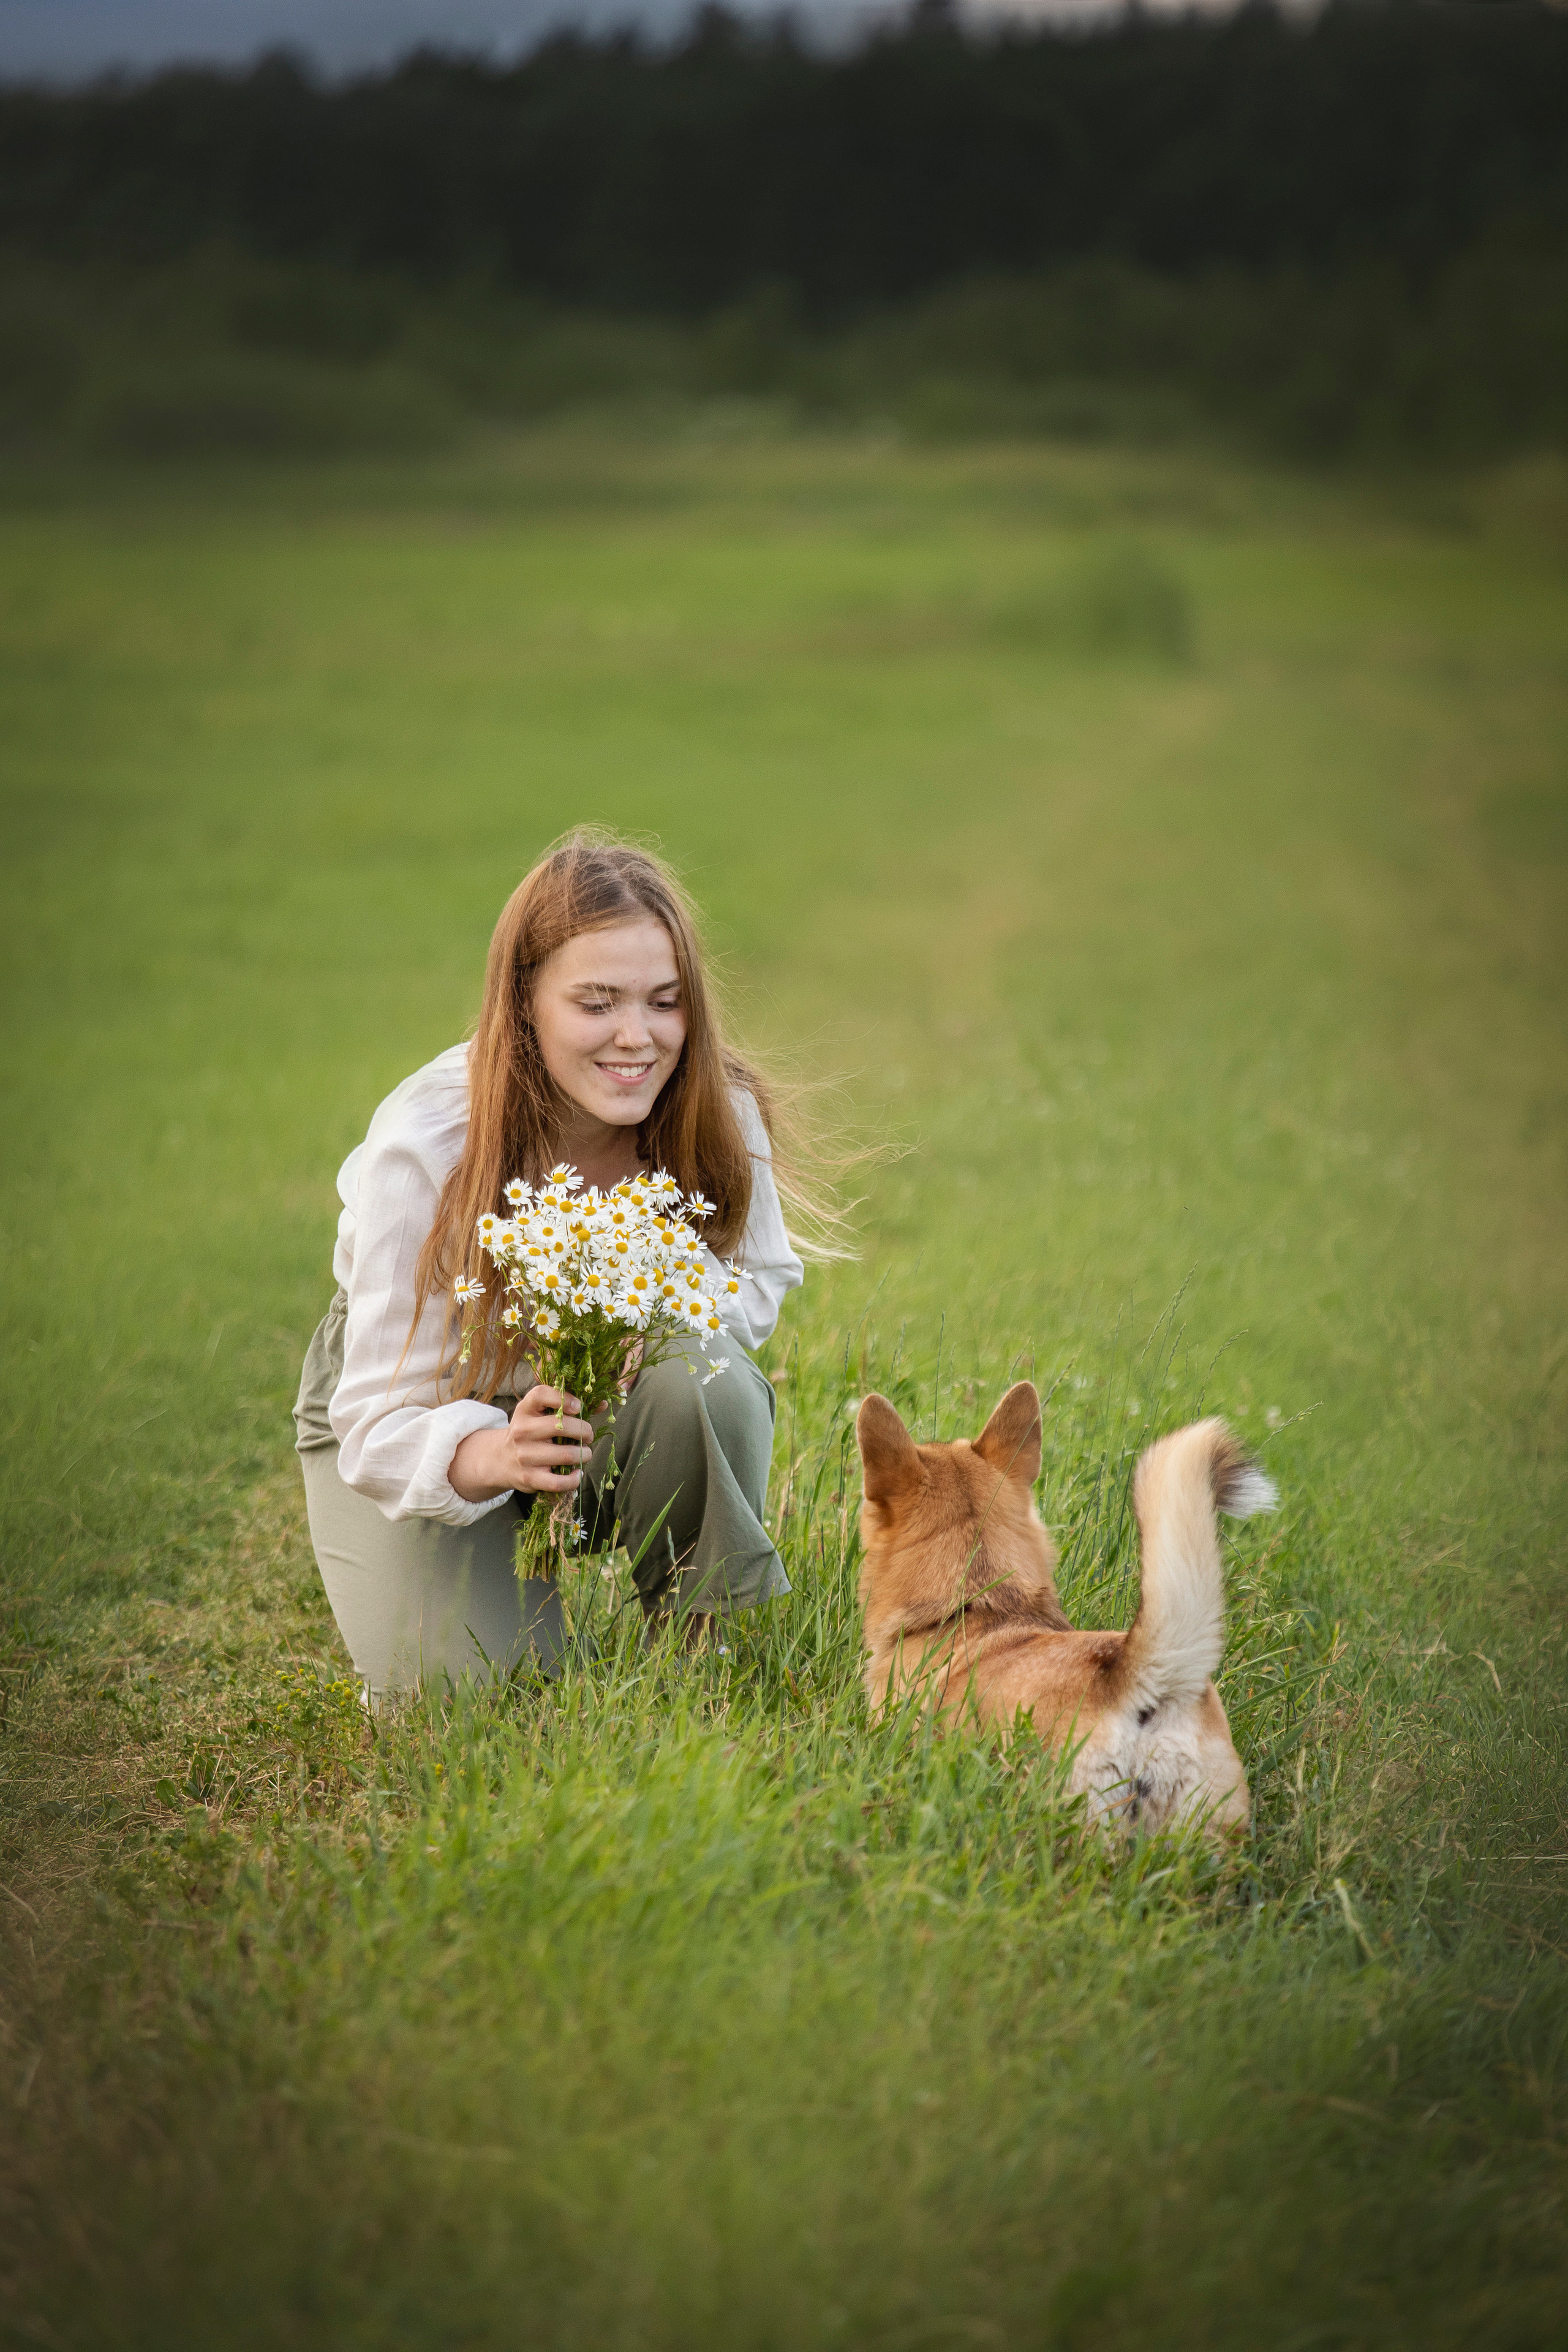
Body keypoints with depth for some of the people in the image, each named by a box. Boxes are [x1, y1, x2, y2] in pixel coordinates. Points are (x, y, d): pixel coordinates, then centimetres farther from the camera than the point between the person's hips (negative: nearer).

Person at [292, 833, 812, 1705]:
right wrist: (489, 1457, -54)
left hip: (618, 1402, 3)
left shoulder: (718, 1116, -21)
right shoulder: (422, 1150, -31)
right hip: (427, 1408, -2)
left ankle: (705, 1641, -9)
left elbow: (760, 1287, -2)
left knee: (700, 1375, -33)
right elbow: (382, 1423, -30)